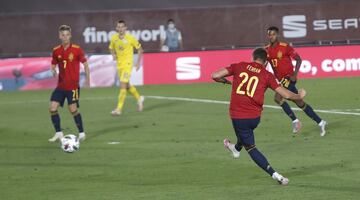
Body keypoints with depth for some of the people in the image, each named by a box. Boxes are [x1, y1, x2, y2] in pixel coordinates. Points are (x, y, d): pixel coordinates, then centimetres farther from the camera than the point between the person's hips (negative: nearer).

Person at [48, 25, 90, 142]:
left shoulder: (76, 49, -7)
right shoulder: (56, 51, 4)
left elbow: (85, 64, 1)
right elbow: (53, 65, 14)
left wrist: (87, 78, -4)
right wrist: (53, 71, -9)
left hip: (73, 85, -4)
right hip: (61, 85, 4)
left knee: (73, 109, -8)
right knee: (53, 108, -3)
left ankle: (81, 133, 8)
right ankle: (58, 133, 10)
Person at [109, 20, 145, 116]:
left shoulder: (130, 38, -10)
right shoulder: (114, 38, 1)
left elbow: (140, 49, 1)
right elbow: (111, 48, 19)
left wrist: (138, 62, -2)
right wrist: (113, 55, -2)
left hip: (127, 64, -6)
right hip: (119, 64, 6)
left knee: (123, 85, -15)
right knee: (127, 85, 16)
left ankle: (119, 109, -15)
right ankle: (139, 98, 41)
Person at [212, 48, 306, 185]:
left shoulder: (239, 67, -1)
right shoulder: (267, 76, -2)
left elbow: (215, 76, -6)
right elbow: (285, 94, -5)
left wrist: (225, 81, 16)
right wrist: (299, 96, 15)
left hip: (237, 116, -2)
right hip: (255, 117, 2)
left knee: (251, 147, 9)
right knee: (247, 130, 37)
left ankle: (275, 175, -2)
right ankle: (236, 148, 66)